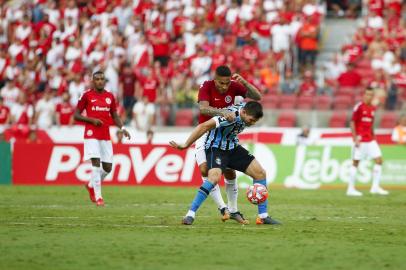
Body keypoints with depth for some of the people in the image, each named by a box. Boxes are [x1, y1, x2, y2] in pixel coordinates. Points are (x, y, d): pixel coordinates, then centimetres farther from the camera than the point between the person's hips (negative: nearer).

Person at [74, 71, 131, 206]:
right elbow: (76, 115, 1)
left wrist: (122, 128, 0)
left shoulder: (110, 96, 11)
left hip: (106, 136, 5)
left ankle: (91, 185, 30)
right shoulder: (87, 95, -1)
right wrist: (92, 120, -13)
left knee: (108, 167, 4)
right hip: (91, 135, -5)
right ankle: (98, 197, -12)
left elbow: (114, 116, 17)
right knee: (96, 162, -15)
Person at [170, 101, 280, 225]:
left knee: (260, 173, 2)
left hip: (233, 147, 8)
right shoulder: (231, 115, -33)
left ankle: (263, 216, 10)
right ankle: (190, 215, -26)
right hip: (216, 148, -8)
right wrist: (185, 145, -30)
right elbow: (204, 127, -34)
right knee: (214, 177, -33)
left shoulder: (246, 109, -9)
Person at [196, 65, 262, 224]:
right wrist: (222, 112, -52)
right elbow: (203, 108, -36)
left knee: (230, 173, 2)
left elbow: (257, 97, -13)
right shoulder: (206, 87, -19)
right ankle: (222, 208, -17)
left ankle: (233, 211, 18)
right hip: (206, 133, -3)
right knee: (205, 169, -21)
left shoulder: (234, 86, -10)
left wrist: (244, 83, -30)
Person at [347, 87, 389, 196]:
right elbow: (352, 123, -9)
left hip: (370, 140, 7)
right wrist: (355, 138, -15)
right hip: (360, 140, -7)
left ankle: (375, 187, 3)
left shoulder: (372, 108, 12)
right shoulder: (359, 107, -8)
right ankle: (351, 188, 5)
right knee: (356, 162, -2)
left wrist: (373, 137, 16)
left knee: (379, 160, -1)